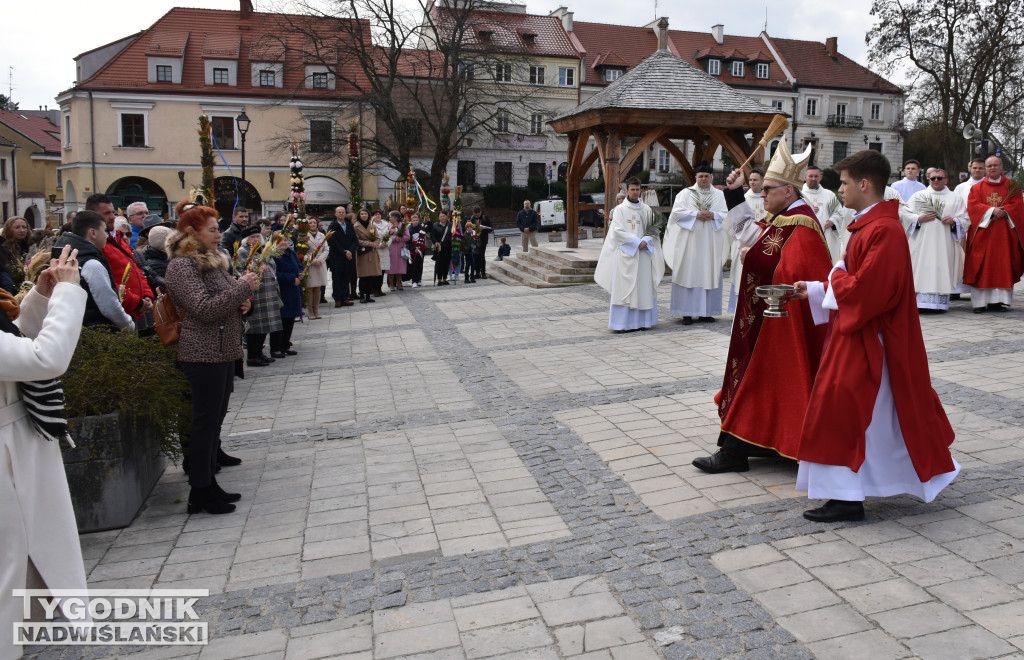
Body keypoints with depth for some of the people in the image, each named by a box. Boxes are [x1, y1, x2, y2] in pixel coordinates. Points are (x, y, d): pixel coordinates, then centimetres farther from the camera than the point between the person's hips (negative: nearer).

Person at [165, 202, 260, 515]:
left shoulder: (214, 260, 16)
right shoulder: (181, 265, -13)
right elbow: (205, 308, -22)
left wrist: (242, 302, 6)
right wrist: (243, 287, -17)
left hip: (223, 350, 9)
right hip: (202, 354, -9)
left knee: (215, 418, 13)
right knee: (205, 421, -4)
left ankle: (209, 486, 21)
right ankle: (200, 492, 5)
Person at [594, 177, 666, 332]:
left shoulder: (646, 210, 11)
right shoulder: (620, 209, 2)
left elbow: (654, 229, 11)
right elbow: (618, 231, -7)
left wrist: (646, 241, -9)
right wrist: (636, 242, -13)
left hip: (643, 252, 4)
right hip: (625, 253, -4)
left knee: (643, 287, 3)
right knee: (624, 288, -5)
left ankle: (641, 321, 9)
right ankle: (622, 323, -3)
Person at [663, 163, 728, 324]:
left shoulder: (719, 194, 12)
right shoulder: (685, 193, 5)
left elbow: (726, 215, 6)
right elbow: (676, 212, -6)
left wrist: (713, 215, -12)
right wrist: (696, 214, -14)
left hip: (711, 243, 2)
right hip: (689, 242, -2)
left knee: (709, 275, 3)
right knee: (688, 275, -4)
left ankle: (706, 311, 9)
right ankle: (687, 313, -1)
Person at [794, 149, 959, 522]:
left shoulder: (884, 230, -21)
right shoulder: (869, 225, 12)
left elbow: (866, 289, -29)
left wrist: (835, 277, -11)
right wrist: (813, 290, 6)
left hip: (867, 340, -10)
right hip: (858, 333, 10)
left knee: (843, 410, -7)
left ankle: (847, 498, 0)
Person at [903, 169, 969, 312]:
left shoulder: (955, 198, 14)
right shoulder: (918, 196, 12)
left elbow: (965, 220, 10)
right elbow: (906, 214, 5)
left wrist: (954, 221, -11)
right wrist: (919, 219, -12)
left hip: (945, 243, 1)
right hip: (922, 242, -1)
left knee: (942, 271, -5)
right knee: (923, 271, -7)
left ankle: (940, 302, -2)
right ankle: (920, 301, -7)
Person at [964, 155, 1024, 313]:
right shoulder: (977, 188, 10)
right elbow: (973, 206, -3)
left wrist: (1002, 212, -16)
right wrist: (992, 211, -16)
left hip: (1004, 234, 1)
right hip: (983, 233, -1)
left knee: (1003, 267, -2)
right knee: (982, 268, -5)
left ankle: (998, 300, 1)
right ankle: (980, 301, -4)